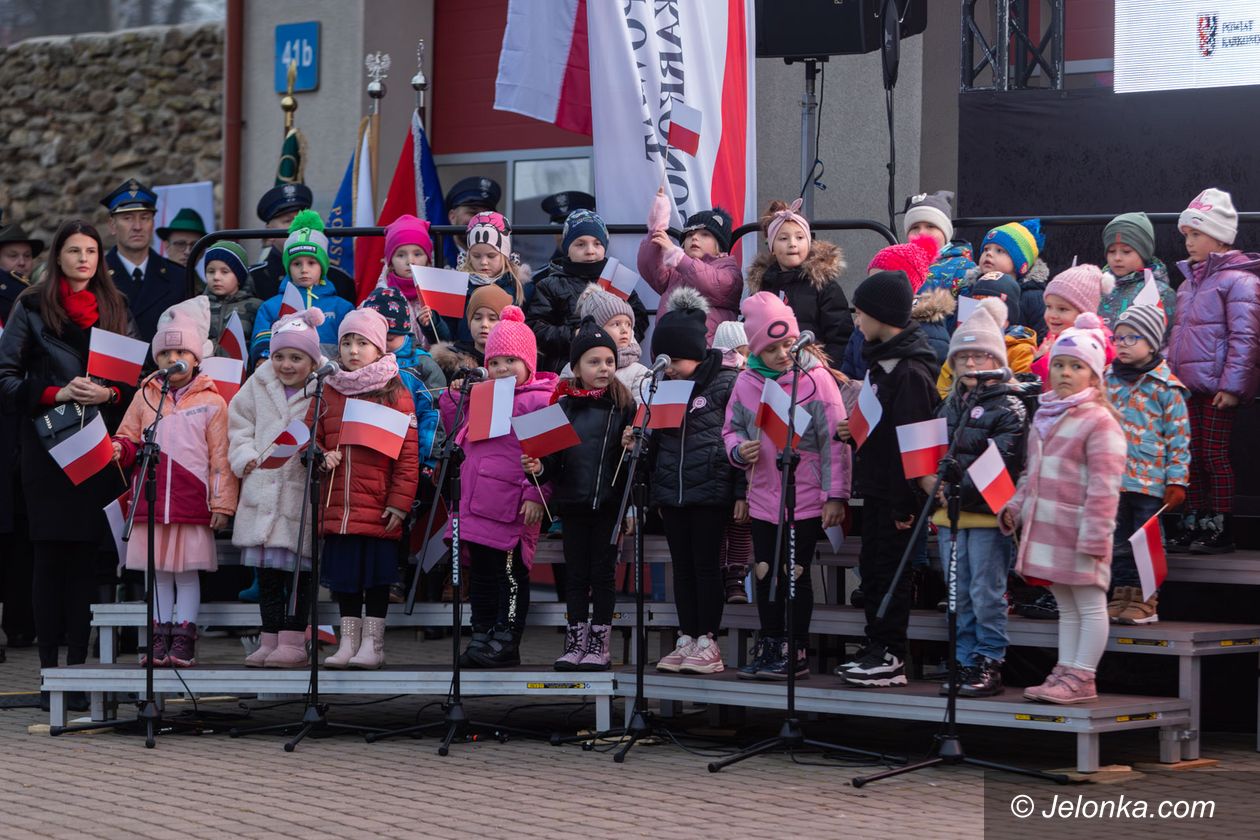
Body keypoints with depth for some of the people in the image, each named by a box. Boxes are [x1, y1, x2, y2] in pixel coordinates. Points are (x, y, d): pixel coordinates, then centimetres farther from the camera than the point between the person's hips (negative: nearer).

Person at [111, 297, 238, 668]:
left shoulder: (211, 403, 2)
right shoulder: (144, 398, 11)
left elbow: (220, 458, 0)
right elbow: (130, 440, 15)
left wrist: (222, 503, -3)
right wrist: (118, 450, -9)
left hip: (193, 503, -3)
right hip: (151, 499, 3)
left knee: (188, 571, 1)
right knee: (159, 571, 8)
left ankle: (183, 639, 5)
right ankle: (159, 637, 13)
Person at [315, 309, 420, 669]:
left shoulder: (395, 395, -2)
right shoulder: (328, 393, 10)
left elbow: (408, 454, -4)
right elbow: (311, 438, 17)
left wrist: (400, 502, -9)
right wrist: (321, 457, -6)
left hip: (379, 510, -4)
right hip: (337, 507, 4)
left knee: (377, 576, 2)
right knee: (344, 575, 10)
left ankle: (372, 643, 10)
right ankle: (348, 642, 19)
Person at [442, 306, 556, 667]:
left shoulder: (540, 399, -5)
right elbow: (460, 437, 32)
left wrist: (536, 494, -19)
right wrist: (453, 399, 17)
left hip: (512, 506, -8)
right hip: (476, 502, 8)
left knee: (510, 570, -3)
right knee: (480, 571, 12)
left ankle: (507, 641, 0)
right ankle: (481, 636, 19)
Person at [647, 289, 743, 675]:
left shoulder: (726, 382, -6)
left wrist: (742, 492, -9)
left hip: (711, 489, -6)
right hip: (670, 489, 6)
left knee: (706, 563, -2)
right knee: (682, 566, 9)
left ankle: (708, 642, 3)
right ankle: (687, 640, 14)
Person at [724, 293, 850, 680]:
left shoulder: (816, 378, -11)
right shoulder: (747, 382, 2)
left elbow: (834, 441, -10)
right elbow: (731, 429, 13)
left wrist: (835, 495, -11)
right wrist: (739, 450, -10)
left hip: (806, 499, -4)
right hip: (763, 499, 4)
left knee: (796, 573, 2)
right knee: (766, 573, 11)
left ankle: (796, 652, 11)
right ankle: (769, 648, 23)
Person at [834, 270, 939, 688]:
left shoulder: (910, 370, -19)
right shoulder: (882, 359, 14)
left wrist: (904, 503, -22)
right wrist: (855, 430, 5)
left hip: (895, 491, -10)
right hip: (876, 486, 10)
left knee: (890, 570, -4)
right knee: (873, 567, 14)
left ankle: (891, 657, 2)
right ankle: (876, 649, 21)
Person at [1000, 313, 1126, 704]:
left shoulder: (1099, 422, -11)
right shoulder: (1044, 417, 15)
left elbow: (1104, 486, -16)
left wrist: (1094, 535, -20)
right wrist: (1016, 507, 13)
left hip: (1079, 529, -8)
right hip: (1046, 528, 8)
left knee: (1090, 605, 1)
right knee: (1066, 607, 15)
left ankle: (1082, 677, 4)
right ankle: (1065, 673, 20)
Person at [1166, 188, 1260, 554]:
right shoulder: (1188, 282, 17)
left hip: (1217, 388, -8)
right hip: (1188, 386, 8)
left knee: (1214, 455, -5)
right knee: (1193, 456, 11)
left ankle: (1221, 530, 1)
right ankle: (1195, 525, 17)